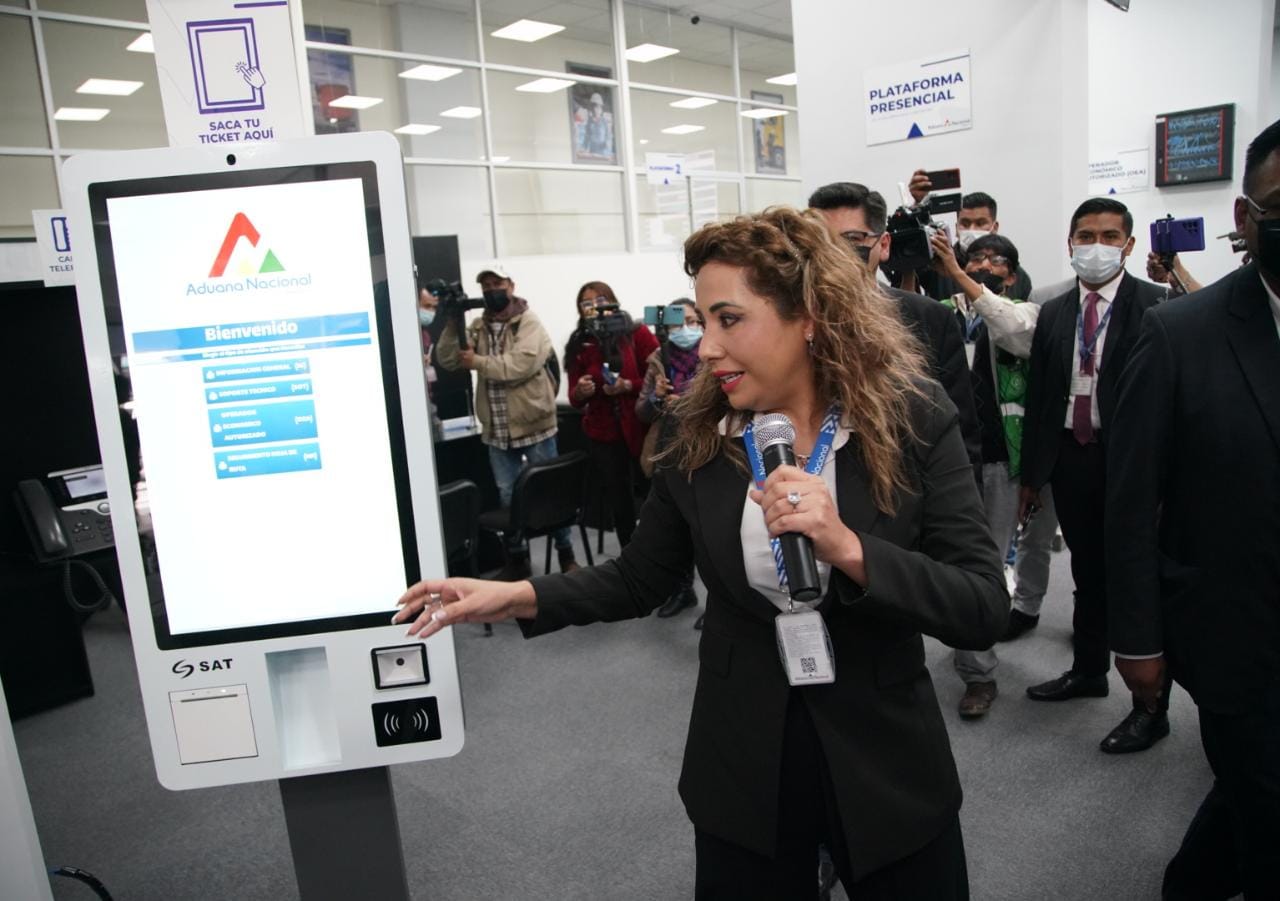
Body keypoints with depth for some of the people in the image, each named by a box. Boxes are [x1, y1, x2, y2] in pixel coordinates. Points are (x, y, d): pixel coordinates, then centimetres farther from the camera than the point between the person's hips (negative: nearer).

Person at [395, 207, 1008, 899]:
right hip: (741, 764, 2)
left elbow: (983, 610, -16)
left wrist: (849, 549, -31)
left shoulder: (914, 420, -13)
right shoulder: (698, 435, -7)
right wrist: (520, 597, -12)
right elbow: (640, 578, 2)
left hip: (886, 762, -1)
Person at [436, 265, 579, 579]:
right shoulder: (478, 328, 10)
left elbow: (520, 365, -24)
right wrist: (453, 324, -9)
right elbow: (447, 360, 4)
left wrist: (478, 362, -16)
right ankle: (516, 557, 26)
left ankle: (566, 553, 20)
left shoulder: (529, 325, -8)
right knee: (508, 496, 13)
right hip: (497, 430, 5)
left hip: (533, 426, -5)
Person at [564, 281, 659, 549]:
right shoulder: (578, 344, 3)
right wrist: (580, 391, -19)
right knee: (619, 502, 10)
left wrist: (628, 386, -20)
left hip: (640, 428, -2)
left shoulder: (638, 334, -4)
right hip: (602, 434, 3)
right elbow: (574, 399, 3)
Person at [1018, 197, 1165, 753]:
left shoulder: (1156, 306, -7)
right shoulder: (1053, 313, 8)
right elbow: (1038, 397, 8)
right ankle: (1088, 670, 37)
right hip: (1071, 457, 5)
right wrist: (1031, 474, 8)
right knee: (1088, 574, 19)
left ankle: (1150, 706, 17)